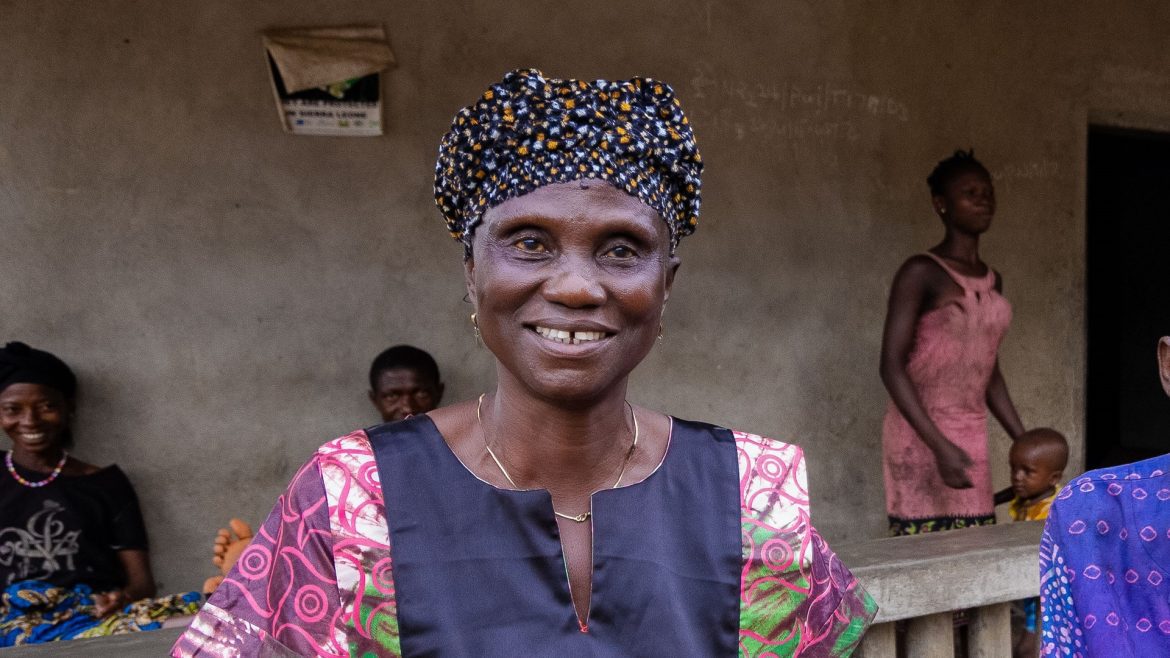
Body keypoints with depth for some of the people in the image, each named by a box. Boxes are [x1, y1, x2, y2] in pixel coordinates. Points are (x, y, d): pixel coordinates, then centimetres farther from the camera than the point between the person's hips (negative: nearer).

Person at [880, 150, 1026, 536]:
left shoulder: (992, 281, 14)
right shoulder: (921, 273, -9)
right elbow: (892, 366, -16)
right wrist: (939, 444, -23)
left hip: (971, 436, 7)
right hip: (921, 437, -7)